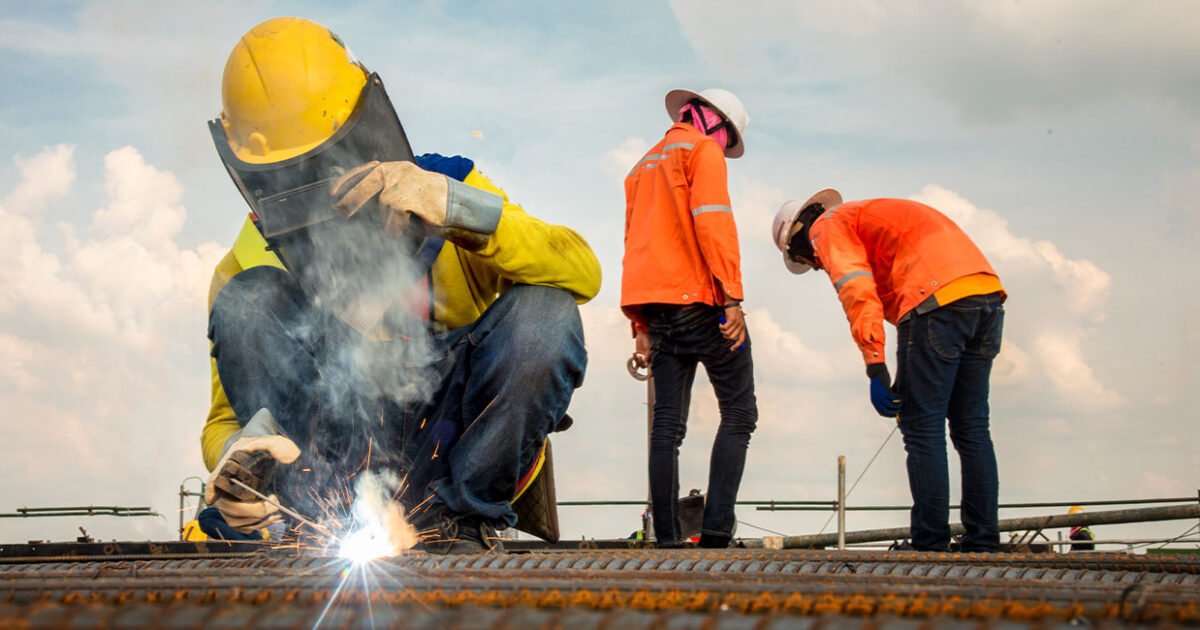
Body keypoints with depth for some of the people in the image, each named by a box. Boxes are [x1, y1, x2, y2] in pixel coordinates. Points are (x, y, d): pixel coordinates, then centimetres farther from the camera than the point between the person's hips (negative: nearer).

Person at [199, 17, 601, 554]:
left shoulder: (444, 187, -1)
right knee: (248, 301, -19)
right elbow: (226, 417, 0)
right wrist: (237, 454, -28)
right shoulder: (251, 261, 2)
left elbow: (582, 273, -16)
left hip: (454, 445, -1)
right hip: (340, 452, 1)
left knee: (543, 310, -25)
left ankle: (460, 519, -20)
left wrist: (451, 207, -30)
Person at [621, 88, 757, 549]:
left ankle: (667, 538, -1)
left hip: (657, 308, 7)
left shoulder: (644, 166, 25)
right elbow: (713, 222, -14)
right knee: (738, 413, -1)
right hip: (699, 301, -7)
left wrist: (641, 326, 20)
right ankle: (716, 530, -15)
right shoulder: (703, 151, 1)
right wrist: (732, 297, -19)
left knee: (667, 423, 5)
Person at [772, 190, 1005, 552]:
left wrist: (876, 368, -14)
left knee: (922, 428, -2)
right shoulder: (877, 215, 36)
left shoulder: (829, 227, 10)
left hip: (937, 300, -9)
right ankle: (983, 543, 13)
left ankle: (931, 546, -2)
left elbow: (857, 291, -9)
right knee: (972, 427, 12)